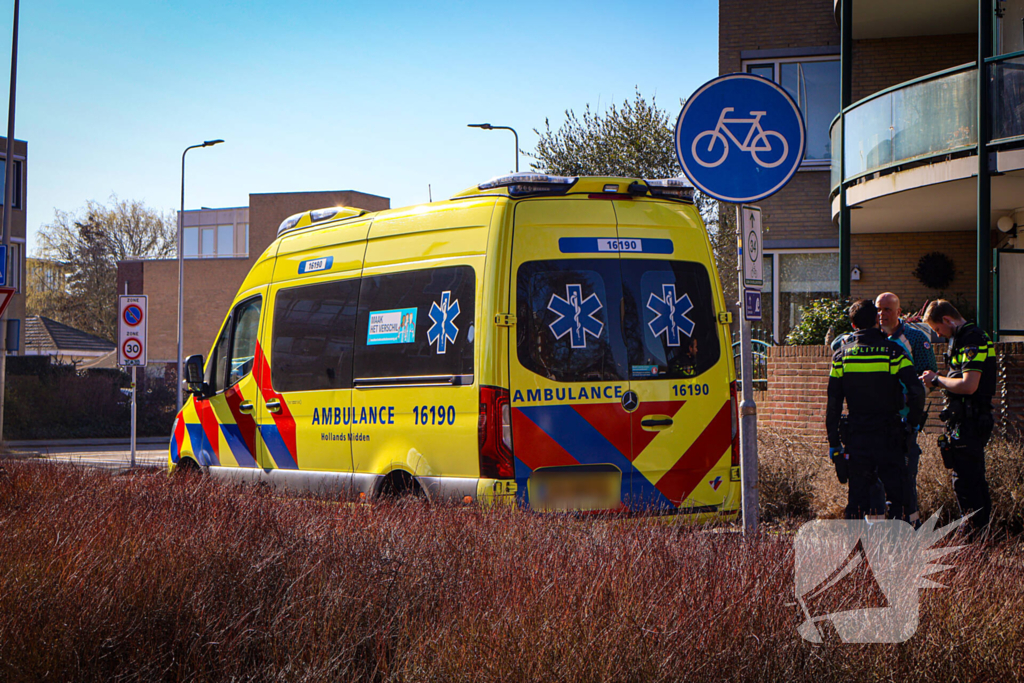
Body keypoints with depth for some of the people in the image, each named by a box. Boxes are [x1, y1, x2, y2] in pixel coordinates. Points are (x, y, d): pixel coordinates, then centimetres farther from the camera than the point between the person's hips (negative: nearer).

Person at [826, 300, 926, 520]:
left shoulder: (841, 355, 2)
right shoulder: (892, 351, -5)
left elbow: (833, 403, 2)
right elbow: (916, 390, -13)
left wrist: (834, 443, 7)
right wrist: (914, 420, 3)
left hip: (856, 437, 2)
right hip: (889, 435, -2)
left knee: (857, 494, 7)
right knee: (896, 491, 4)